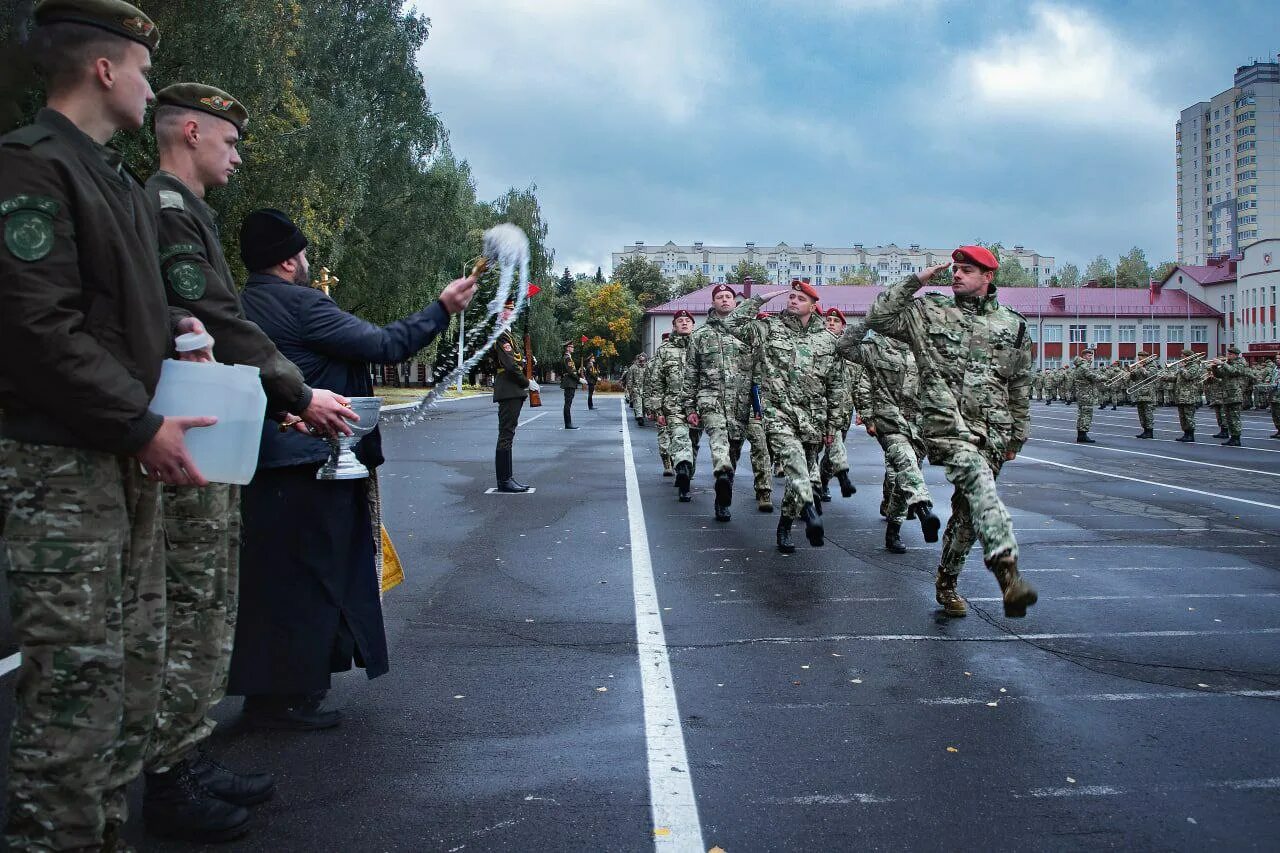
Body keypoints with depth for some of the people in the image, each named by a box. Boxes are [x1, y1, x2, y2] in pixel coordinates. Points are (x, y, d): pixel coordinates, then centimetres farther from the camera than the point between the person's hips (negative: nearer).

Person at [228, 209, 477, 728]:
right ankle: (286, 698, 6)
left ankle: (267, 689, 26)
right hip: (307, 465, -9)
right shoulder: (300, 304, -14)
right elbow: (386, 345, -14)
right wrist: (442, 309, -4)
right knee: (306, 577, -1)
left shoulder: (241, 306, 14)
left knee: (272, 577, 16)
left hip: (263, 465, 9)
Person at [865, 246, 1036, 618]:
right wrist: (915, 281, -2)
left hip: (992, 432, 4)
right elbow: (878, 317, -1)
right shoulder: (928, 311, 9)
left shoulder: (1013, 324, 16)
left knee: (969, 508, 7)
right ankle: (1007, 570, -45)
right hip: (945, 423, -4)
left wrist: (1018, 435, 21)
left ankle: (946, 582, 25)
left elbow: (1020, 386, 20)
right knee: (979, 482, -30)